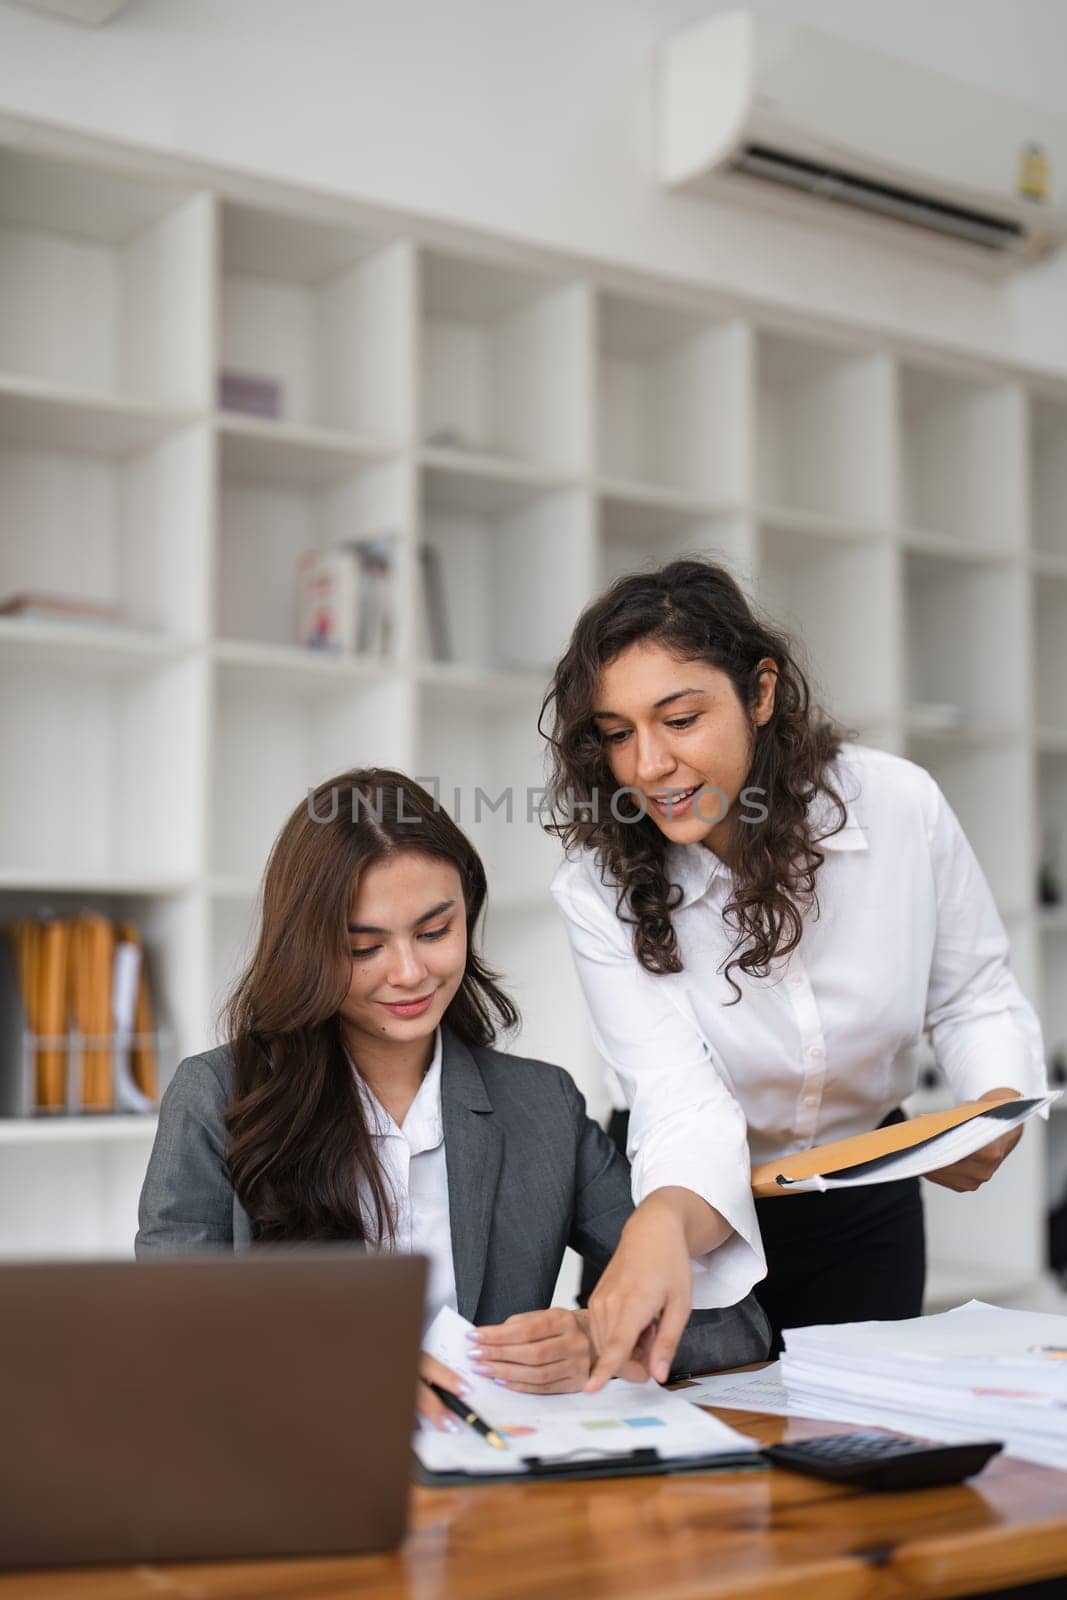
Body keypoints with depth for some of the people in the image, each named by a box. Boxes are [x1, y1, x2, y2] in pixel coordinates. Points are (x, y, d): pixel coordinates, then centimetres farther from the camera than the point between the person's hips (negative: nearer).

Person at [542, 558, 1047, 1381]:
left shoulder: (900, 804, -19)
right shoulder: (601, 889, -23)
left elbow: (974, 999, -5)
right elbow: (682, 1103, -32)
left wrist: (998, 1106, -25)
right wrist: (661, 1221, -53)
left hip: (863, 1214, 2)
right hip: (703, 1218, -1)